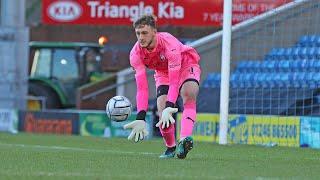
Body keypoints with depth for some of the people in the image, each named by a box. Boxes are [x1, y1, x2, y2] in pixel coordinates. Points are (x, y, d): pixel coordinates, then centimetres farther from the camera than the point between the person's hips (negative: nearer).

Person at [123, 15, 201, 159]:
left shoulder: (169, 44, -39)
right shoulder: (136, 53, -27)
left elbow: (174, 81, -42)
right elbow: (141, 88, -29)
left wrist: (169, 107, -54)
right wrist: (140, 118, -39)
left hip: (186, 65, -4)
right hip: (162, 72, 4)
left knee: (189, 93, -34)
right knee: (162, 108, -18)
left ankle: (185, 139, -48)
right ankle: (170, 148, 5)